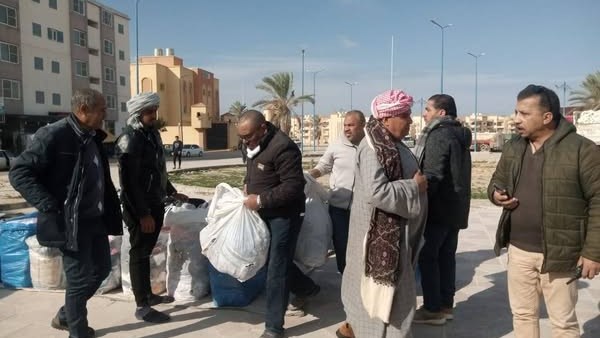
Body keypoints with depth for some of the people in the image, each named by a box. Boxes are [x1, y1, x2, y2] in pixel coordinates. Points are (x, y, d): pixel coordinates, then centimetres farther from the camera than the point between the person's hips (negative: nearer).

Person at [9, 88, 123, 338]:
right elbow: (19, 173, -17)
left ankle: (65, 316, 37)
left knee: (101, 269, 17)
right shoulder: (54, 135, -15)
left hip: (96, 220, 9)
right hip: (72, 224, -8)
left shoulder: (93, 138, 10)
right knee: (79, 280, 1)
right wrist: (51, 208, -23)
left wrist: (109, 211, 11)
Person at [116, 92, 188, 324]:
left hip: (155, 204, 8)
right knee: (139, 254, 1)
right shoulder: (129, 140, -16)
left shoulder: (152, 134, 11)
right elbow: (129, 182, -20)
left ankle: (148, 294, 31)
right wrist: (143, 214, -21)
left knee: (146, 251, 18)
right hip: (140, 209, -8)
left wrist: (173, 193, 24)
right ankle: (142, 306, 10)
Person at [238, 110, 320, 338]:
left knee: (276, 268, -3)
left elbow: (293, 186, -27)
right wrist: (248, 184, 4)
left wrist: (260, 200, -24)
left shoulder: (282, 147, -24)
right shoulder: (253, 144, 6)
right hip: (265, 213, 9)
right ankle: (307, 289, 42)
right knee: (274, 260, 19)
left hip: (284, 215, -9)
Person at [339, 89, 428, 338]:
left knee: (386, 283, 20)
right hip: (380, 229, -10)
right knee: (383, 286, 3)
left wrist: (418, 179, 2)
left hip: (393, 228, 10)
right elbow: (376, 191, -29)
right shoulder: (373, 147, -21)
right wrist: (414, 186, -19)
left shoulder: (391, 143, 8)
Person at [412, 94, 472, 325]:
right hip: (455, 208, 9)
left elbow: (432, 176, -23)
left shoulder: (438, 136, -16)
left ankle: (433, 309, 4)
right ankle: (446, 305, 21)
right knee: (446, 256, 14)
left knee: (427, 257, -2)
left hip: (438, 208, -9)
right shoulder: (458, 136, 14)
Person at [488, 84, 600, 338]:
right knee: (522, 314, 17)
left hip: (559, 253, -5)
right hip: (518, 250, 5)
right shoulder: (513, 148, 5)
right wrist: (496, 193, -7)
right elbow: (497, 181, 18)